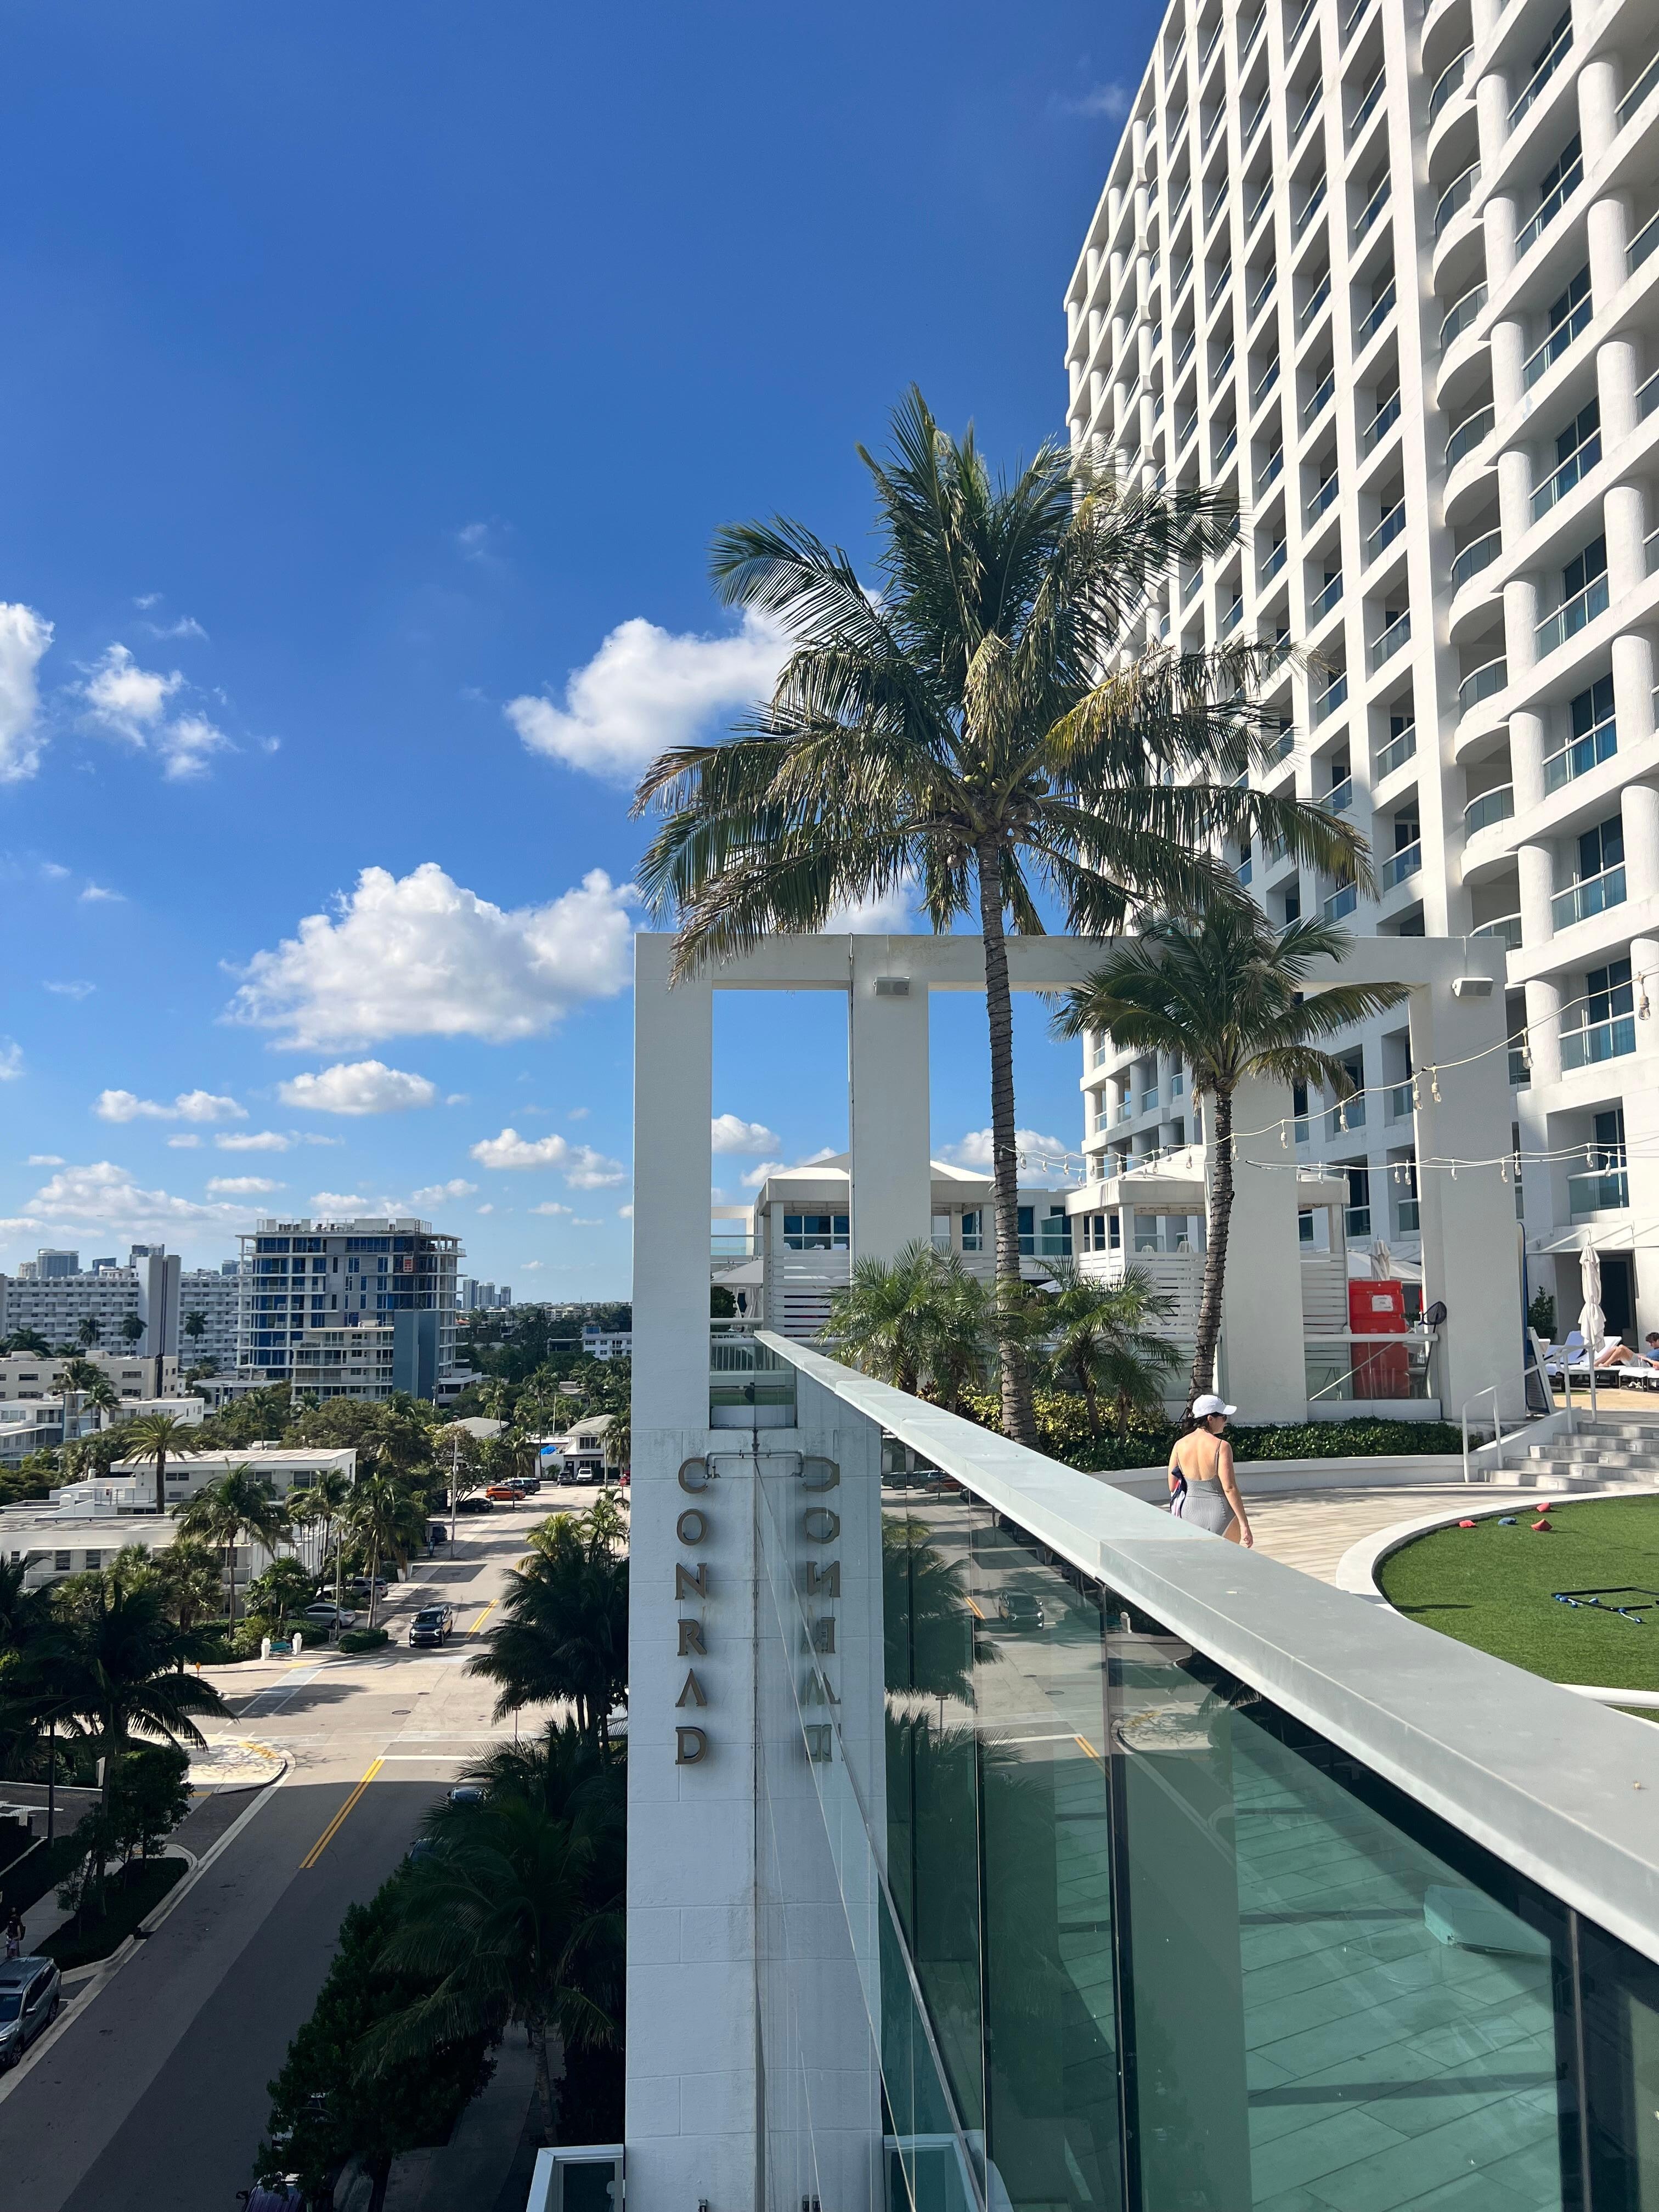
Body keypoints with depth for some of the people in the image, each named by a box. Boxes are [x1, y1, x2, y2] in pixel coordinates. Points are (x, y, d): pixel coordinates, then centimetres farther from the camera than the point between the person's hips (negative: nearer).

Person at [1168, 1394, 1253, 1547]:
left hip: (1189, 1513, 4)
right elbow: (1230, 1488, -18)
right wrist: (1244, 1524, -14)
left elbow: (1173, 1487, 3)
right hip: (1220, 1512, -4)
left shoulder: (1180, 1445, -1)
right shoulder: (1222, 1446, -15)